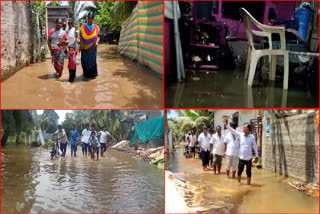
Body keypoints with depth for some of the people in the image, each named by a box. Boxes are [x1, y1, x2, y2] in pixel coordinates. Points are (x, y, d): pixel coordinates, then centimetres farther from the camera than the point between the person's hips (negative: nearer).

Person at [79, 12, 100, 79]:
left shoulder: (96, 27, 6)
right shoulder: (83, 26, 2)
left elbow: (98, 36, 10)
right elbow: (81, 37, 3)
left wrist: (97, 42, -9)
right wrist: (80, 46, -2)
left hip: (92, 48, 0)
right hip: (85, 47, 0)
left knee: (92, 61, 0)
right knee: (85, 61, 2)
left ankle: (92, 74, 10)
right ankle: (86, 74, 15)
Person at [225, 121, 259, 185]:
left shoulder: (252, 137, -6)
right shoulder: (240, 135, 0)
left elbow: (255, 147, -1)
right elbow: (233, 131, 1)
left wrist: (256, 156, 0)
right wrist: (226, 124, -6)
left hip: (248, 158, -2)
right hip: (241, 157, 2)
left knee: (248, 172, 5)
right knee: (239, 171, 10)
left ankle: (248, 184, 15)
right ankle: (238, 183, 25)